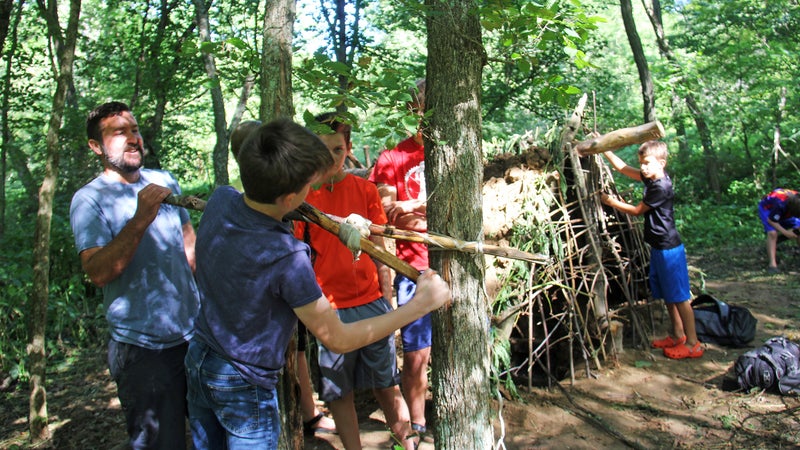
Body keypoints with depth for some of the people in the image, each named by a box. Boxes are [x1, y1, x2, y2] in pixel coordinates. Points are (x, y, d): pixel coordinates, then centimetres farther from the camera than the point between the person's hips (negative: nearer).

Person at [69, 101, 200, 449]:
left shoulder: (164, 181, 7)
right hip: (143, 348, -5)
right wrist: (141, 219, -31)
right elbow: (98, 272, -23)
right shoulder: (89, 199, -10)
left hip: (194, 333, 5)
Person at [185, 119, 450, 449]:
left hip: (198, 360, 7)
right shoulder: (287, 258, -35)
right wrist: (422, 304, -20)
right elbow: (338, 339, -24)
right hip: (243, 385, -7)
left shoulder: (220, 199, -15)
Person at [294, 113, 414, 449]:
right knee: (340, 393, 9)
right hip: (330, 308, -1)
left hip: (371, 302, 2)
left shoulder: (365, 189, 2)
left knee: (387, 385, 14)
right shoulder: (302, 195, -3)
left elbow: (379, 250, 7)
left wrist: (387, 299, 6)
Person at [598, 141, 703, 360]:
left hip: (669, 248, -10)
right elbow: (622, 168, 14)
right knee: (667, 295, 17)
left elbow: (637, 210, -13)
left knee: (679, 296, -2)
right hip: (658, 247, 10)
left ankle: (693, 344, 7)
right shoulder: (650, 178, 5)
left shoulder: (661, 187, -21)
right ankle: (677, 335, 29)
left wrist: (611, 201, -4)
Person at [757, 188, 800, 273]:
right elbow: (771, 220, -27)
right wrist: (786, 232, -30)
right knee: (772, 233, -26)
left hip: (785, 211, 6)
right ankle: (772, 264, -27)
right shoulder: (780, 204, -43)